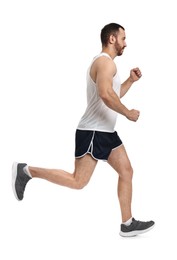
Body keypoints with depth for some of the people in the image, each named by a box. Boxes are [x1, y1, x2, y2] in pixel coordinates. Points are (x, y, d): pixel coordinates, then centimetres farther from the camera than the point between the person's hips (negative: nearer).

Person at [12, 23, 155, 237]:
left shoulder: (105, 63, 19)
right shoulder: (105, 61, -14)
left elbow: (114, 96, 28)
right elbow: (105, 94, -31)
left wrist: (131, 80, 19)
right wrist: (128, 113, -19)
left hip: (106, 132, 10)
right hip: (92, 132, -10)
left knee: (126, 171, 7)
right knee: (78, 182, -10)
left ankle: (127, 224, 11)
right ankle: (27, 172, -1)